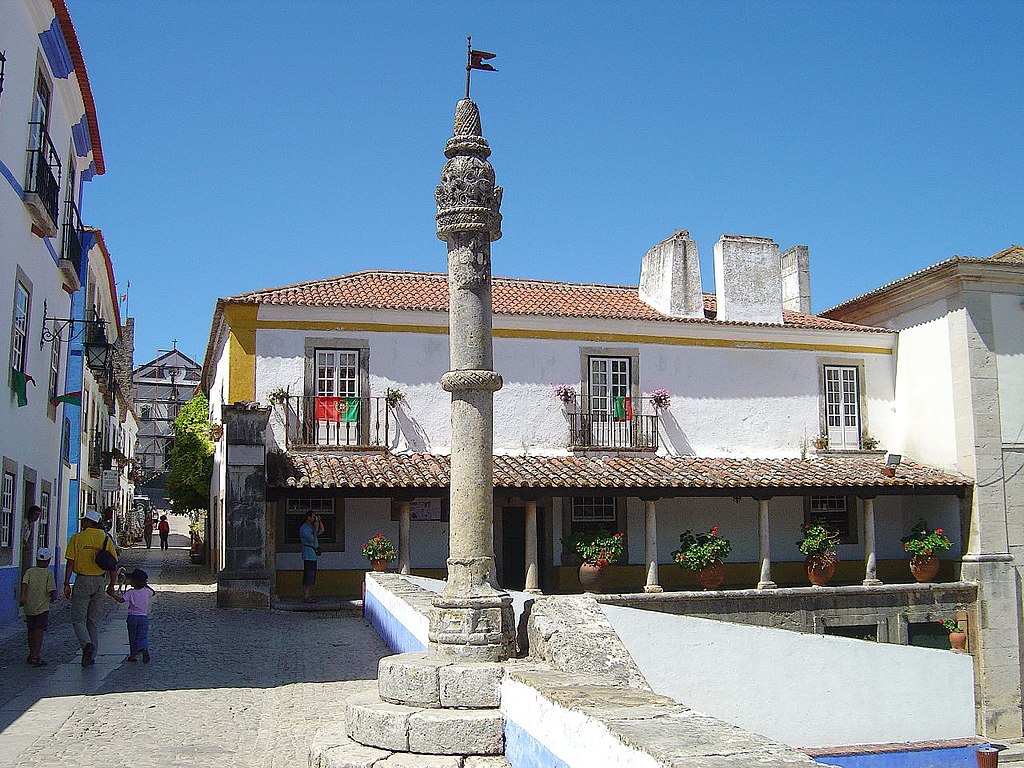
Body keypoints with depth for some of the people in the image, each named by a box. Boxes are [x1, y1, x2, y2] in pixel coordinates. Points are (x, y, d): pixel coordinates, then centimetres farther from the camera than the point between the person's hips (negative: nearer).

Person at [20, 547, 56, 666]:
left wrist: (23, 596, -21)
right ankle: (36, 656, -16)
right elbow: (52, 590, -9)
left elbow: (24, 583, -12)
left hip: (29, 606, 4)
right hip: (42, 607, -4)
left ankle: (32, 654, 26)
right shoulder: (49, 573, -4)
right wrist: (53, 598, 11)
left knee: (31, 631, 16)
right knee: (39, 631, -7)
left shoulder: (30, 571, 6)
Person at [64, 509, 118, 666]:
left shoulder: (77, 538, -4)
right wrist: (111, 584, 12)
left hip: (82, 581, -3)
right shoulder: (106, 539, 3)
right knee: (93, 621, 13)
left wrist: (66, 583, -4)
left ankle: (87, 645, -22)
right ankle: (91, 656, 13)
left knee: (78, 619, 4)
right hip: (100, 581, 3)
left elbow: (70, 562, -8)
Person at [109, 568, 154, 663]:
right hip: (144, 617, 2)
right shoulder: (147, 591, 1)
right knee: (143, 636, 3)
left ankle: (133, 655, 16)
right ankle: (144, 649, -23)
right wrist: (145, 585, 28)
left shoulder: (130, 592, -10)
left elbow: (121, 600, -25)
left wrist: (113, 594, -20)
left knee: (132, 637, 12)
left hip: (132, 617, -2)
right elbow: (153, 592, 23)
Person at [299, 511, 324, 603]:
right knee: (308, 576, -11)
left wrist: (319, 521, 11)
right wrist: (316, 528, -14)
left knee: (312, 576, 10)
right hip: (308, 555, -10)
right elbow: (312, 539, -19)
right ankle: (305, 596, -11)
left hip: (313, 555, 10)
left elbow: (321, 530, 24)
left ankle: (310, 595, 14)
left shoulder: (311, 527, 17)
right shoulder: (304, 528, -12)